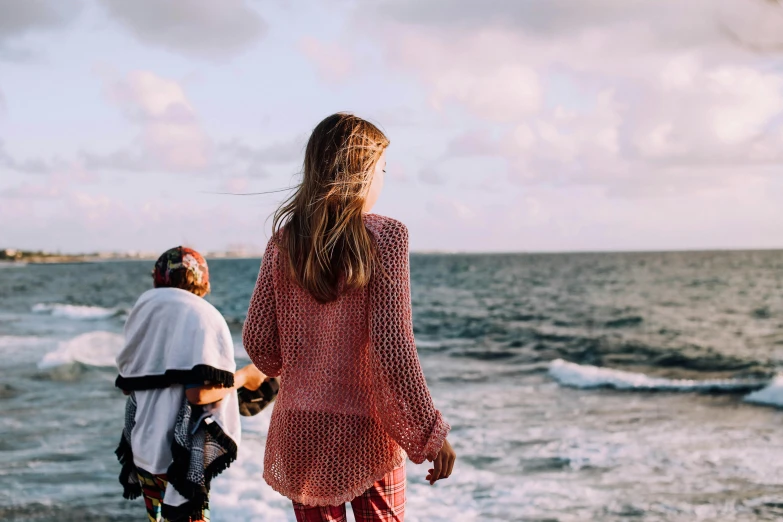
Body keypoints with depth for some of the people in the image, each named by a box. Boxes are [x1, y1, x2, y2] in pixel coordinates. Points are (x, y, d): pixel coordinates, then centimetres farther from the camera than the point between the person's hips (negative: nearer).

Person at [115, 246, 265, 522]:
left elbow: (126, 383, 14)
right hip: (178, 452, -6)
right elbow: (198, 393, -21)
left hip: (143, 445, 6)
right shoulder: (202, 316, -12)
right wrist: (243, 377, -6)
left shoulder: (143, 310, 7)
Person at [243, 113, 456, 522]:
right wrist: (432, 433, -11)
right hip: (364, 428, -3)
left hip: (300, 428, 4)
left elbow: (257, 340, 1)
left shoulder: (285, 239, 0)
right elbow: (392, 346, -17)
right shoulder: (383, 237, -12)